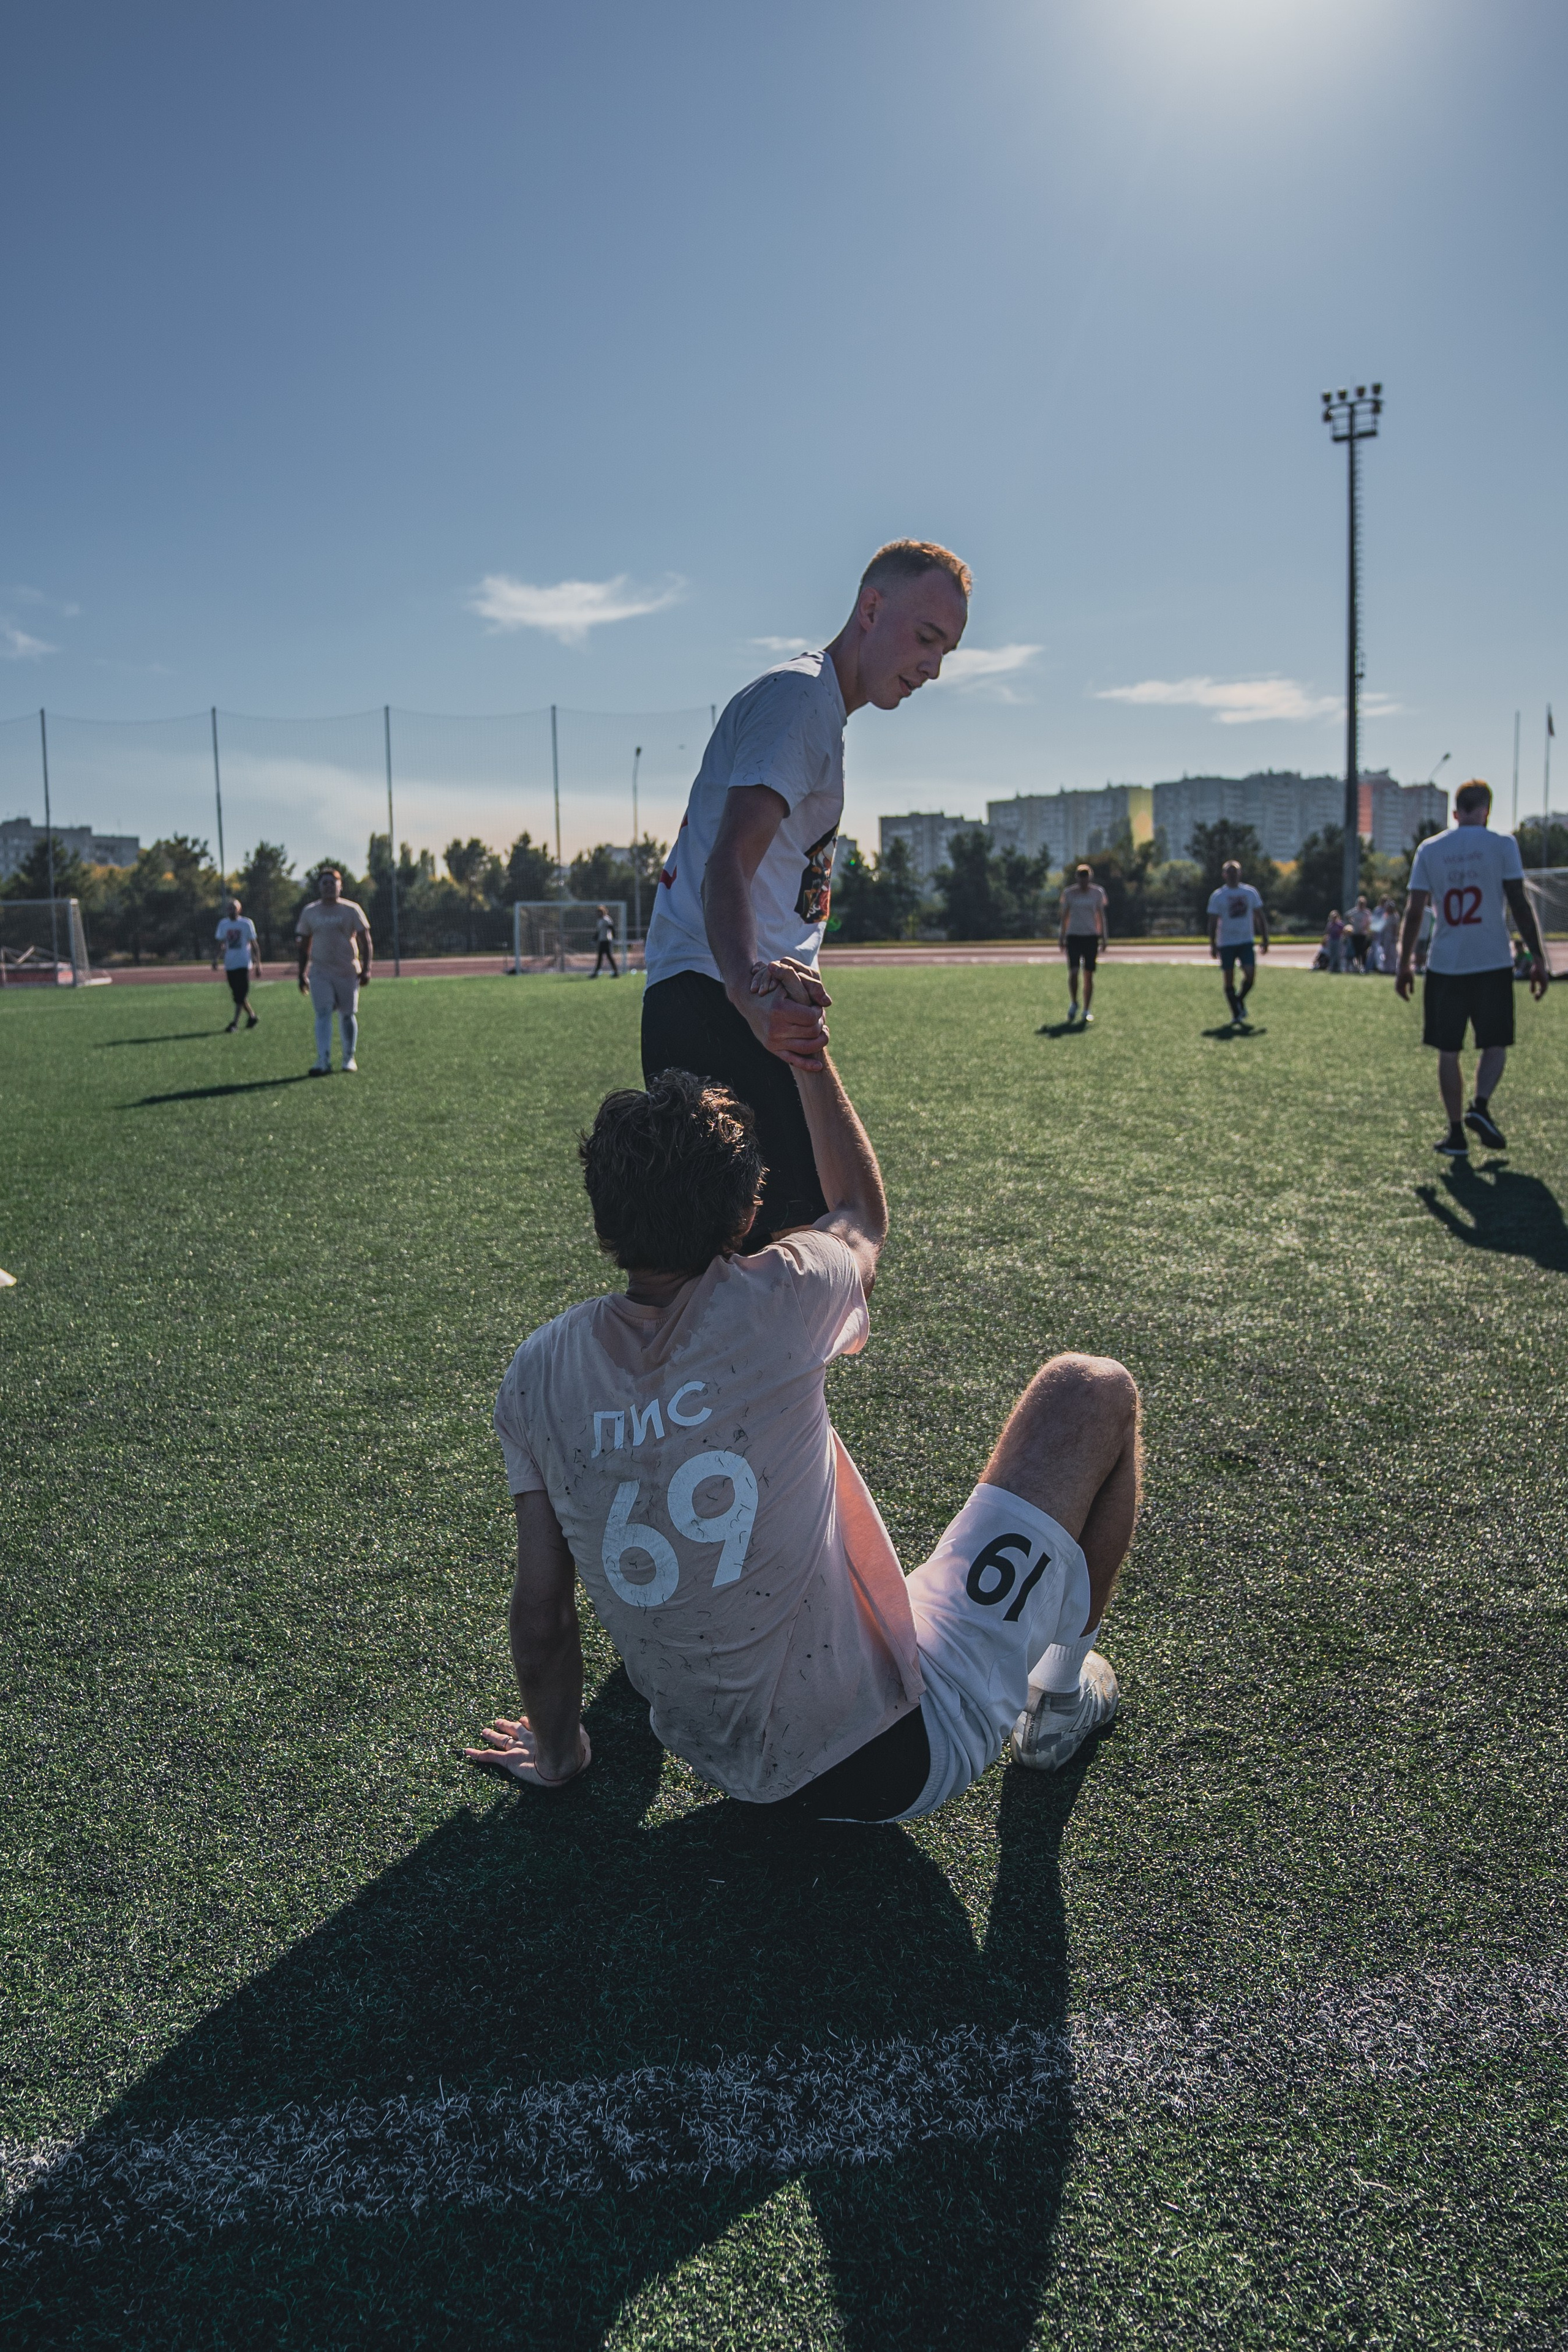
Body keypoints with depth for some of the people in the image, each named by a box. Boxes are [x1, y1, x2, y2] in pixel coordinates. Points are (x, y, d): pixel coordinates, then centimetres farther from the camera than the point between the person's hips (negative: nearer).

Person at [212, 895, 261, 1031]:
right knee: (237, 995, 9)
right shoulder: (223, 924, 8)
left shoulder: (246, 923, -3)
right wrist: (216, 958, 0)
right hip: (229, 964, 5)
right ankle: (251, 1016, 25)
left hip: (243, 963, -5)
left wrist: (258, 964, -2)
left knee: (241, 995, -10)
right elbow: (221, 945, 15)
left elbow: (254, 945, 0)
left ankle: (235, 1023, -10)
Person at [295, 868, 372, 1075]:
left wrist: (366, 969, -9)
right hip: (320, 972, 1)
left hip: (347, 972, -1)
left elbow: (365, 941, 0)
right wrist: (302, 974, 9)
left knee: (347, 1015, 5)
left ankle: (349, 1058, 19)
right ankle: (323, 1062, -17)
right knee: (323, 1014, -10)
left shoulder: (351, 910, 0)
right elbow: (304, 945, 12)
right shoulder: (309, 912, 7)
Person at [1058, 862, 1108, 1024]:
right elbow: (1065, 916, 8)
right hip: (1073, 936, -1)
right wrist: (1062, 937, 6)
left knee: (1089, 974, 1)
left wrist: (1103, 937, 8)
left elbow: (1100, 915, 11)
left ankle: (1087, 1011, 9)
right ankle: (1073, 1004, 8)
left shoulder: (1097, 893, 4)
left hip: (1091, 937, 1)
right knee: (1073, 971, -14)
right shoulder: (1069, 893, 2)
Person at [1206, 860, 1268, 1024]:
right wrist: (1213, 944, -7)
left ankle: (1240, 1000, 14)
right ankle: (1236, 1014, 12)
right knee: (1229, 981, -1)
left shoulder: (1250, 892, 7)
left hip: (1246, 942, 1)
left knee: (1250, 974, -14)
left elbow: (1260, 917, 11)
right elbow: (1213, 922, 0)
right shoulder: (1217, 896, 0)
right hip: (1226, 944, -1)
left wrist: (1265, 939, 6)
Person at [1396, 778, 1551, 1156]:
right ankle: (1480, 1107, -11)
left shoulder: (1429, 849, 4)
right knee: (1495, 1043, 12)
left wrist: (1404, 964, 9)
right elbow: (1520, 904, -6)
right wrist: (1539, 959, -2)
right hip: (1493, 963, -1)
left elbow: (1414, 911, 1)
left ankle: (1456, 1133, 9)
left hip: (1445, 965, 1)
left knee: (1448, 1051, 8)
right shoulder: (1502, 844, -2)